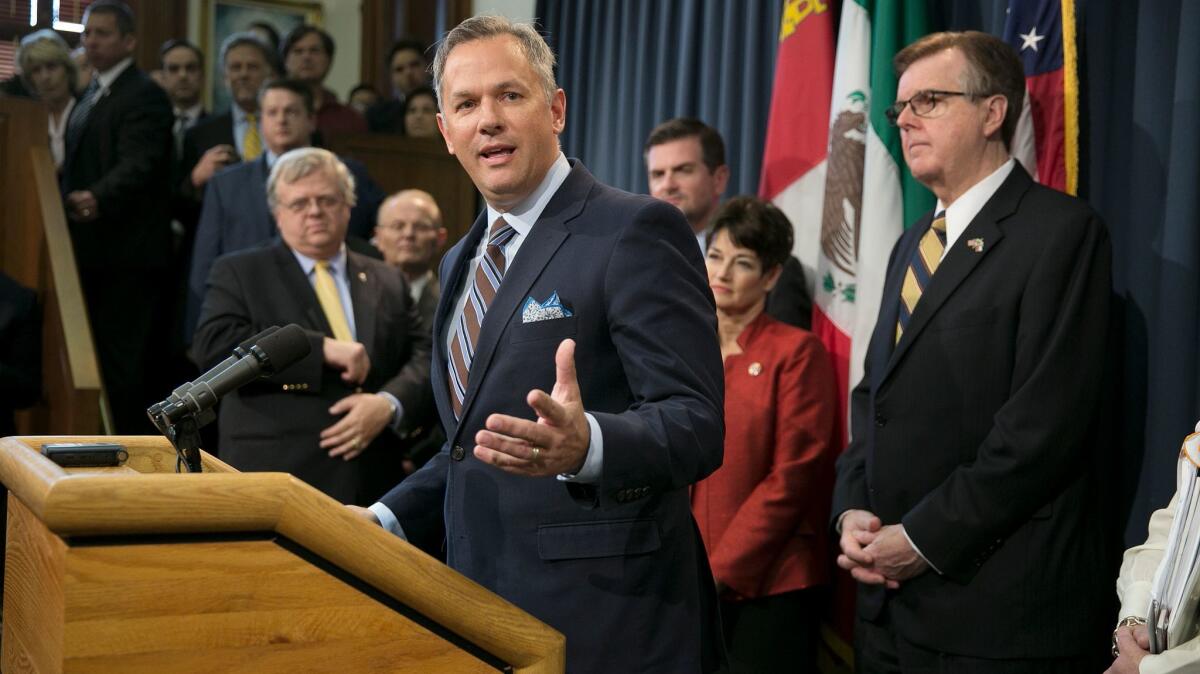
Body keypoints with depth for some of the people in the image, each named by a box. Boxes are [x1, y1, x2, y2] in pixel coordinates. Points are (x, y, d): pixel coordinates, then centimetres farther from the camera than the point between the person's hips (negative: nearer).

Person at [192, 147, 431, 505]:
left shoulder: (387, 282, 16)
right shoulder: (239, 273, 6)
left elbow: (424, 356, 9)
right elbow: (214, 344, -10)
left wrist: (388, 403, -12)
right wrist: (322, 349, -15)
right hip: (272, 478, -3)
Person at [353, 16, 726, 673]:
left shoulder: (636, 230, -11)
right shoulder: (462, 262, 14)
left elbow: (695, 425, -18)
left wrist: (584, 445, -35)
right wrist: (388, 518, 8)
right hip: (484, 611, 7)